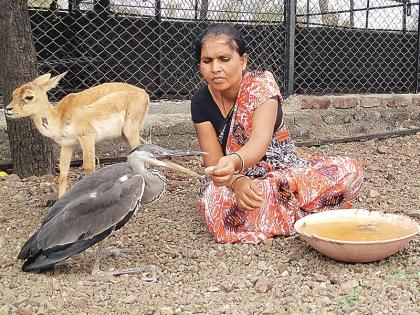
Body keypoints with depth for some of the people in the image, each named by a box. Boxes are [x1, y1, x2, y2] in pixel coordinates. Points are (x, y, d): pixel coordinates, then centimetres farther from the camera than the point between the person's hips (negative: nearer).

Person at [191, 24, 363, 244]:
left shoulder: (261, 84, -14)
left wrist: (234, 162, -55)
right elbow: (214, 163, -10)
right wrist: (237, 181, -34)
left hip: (284, 172, -1)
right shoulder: (201, 102, -5)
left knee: (350, 169, -24)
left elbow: (260, 141, -31)